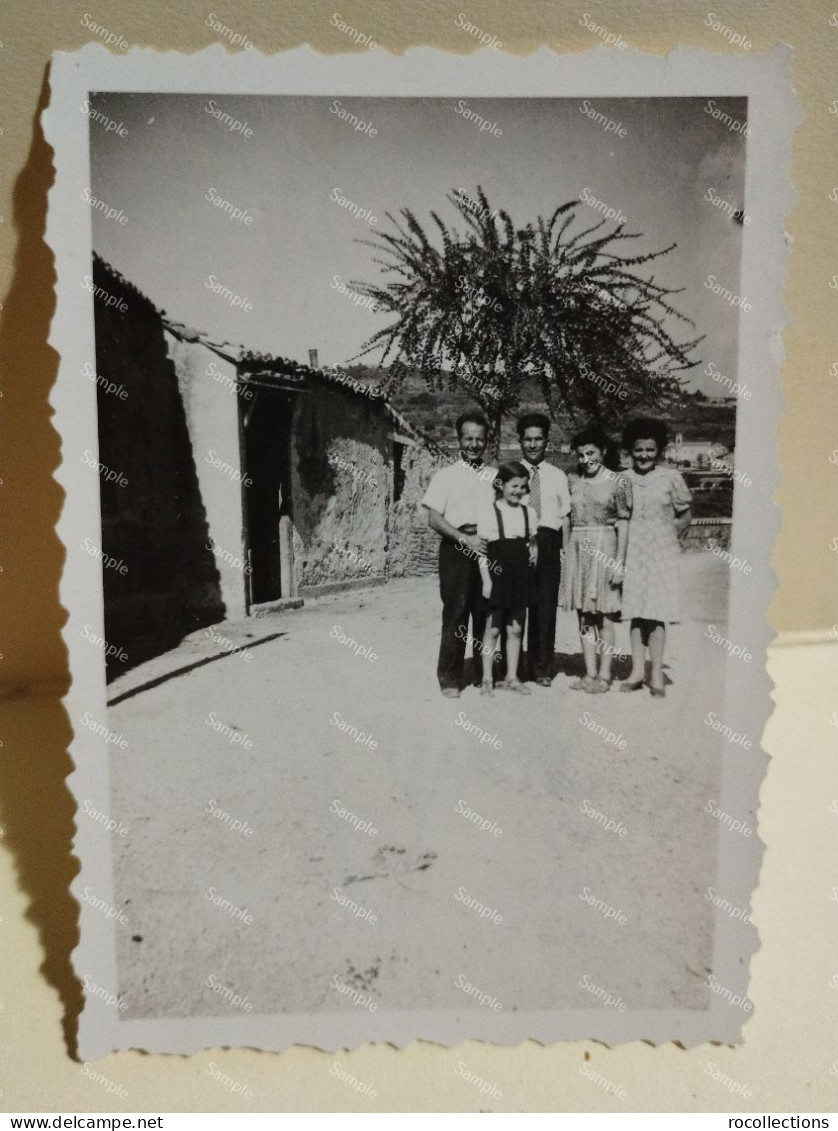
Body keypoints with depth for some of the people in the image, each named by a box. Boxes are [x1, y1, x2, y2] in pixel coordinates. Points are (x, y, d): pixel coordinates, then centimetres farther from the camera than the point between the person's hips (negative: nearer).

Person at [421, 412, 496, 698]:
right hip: (457, 547, -3)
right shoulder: (445, 476, 5)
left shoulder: (494, 476, 15)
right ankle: (449, 678, 5)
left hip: (488, 548, 3)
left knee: (486, 612, 5)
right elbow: (433, 518, -3)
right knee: (456, 612, -4)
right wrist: (465, 538, -14)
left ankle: (485, 674, 18)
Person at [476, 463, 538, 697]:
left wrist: (534, 553, 1)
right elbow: (482, 548, -6)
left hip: (520, 575, 4)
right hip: (497, 574, -4)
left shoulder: (528, 512, 8)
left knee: (515, 629, 9)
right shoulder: (488, 510, -4)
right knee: (492, 629, 2)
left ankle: (512, 677, 18)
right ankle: (487, 679, 11)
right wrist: (486, 579, -10)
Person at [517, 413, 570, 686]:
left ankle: (541, 668, 11)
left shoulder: (558, 476, 11)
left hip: (548, 543, 1)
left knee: (545, 605, 1)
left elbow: (565, 517, 8)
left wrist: (566, 551, -1)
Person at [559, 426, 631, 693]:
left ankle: (604, 674, 6)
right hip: (577, 549, 5)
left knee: (604, 615, -1)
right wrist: (567, 550, 6)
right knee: (584, 615, 6)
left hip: (604, 548, -4)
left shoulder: (618, 482, -2)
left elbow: (623, 523, -5)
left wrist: (619, 561, -10)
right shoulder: (574, 481, 10)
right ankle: (589, 673, 13)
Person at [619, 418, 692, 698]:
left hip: (662, 552, -1)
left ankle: (656, 675, 4)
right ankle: (638, 670, 10)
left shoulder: (671, 477, 2)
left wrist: (667, 538, 0)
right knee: (635, 611, 3)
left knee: (656, 612, -2)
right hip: (633, 552, 1)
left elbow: (684, 517, 10)